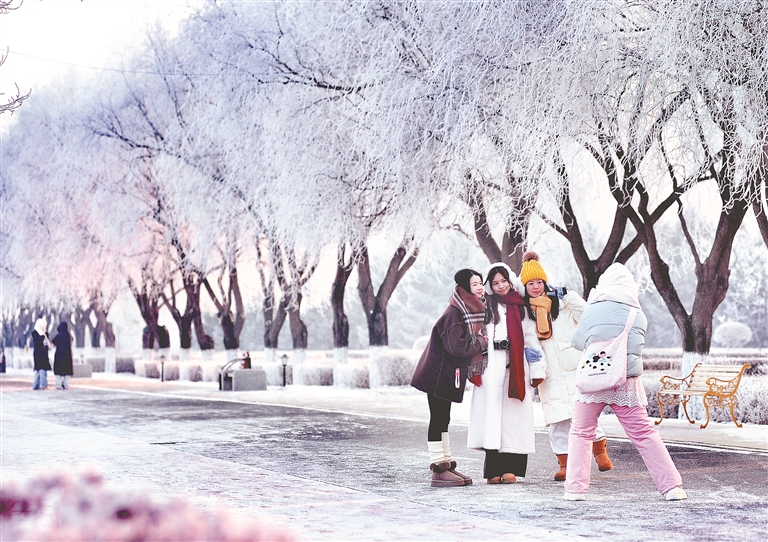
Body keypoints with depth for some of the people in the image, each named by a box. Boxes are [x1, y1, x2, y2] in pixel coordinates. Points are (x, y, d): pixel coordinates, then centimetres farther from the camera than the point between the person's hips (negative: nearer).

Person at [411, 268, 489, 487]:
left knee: (442, 418, 14)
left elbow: (470, 341, 16)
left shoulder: (473, 311, 10)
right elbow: (456, 346, -26)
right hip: (438, 374, -10)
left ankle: (446, 463, 20)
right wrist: (482, 342, -14)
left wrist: (483, 342, -4)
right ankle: (438, 470, -5)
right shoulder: (453, 313, -19)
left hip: (449, 374, 10)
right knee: (438, 418, -6)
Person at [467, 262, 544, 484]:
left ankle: (510, 468, -1)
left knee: (514, 416, -2)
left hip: (516, 369, 2)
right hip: (491, 369, -2)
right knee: (492, 413, -7)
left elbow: (531, 338, 12)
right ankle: (494, 469, -8)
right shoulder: (486, 307, 10)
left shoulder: (521, 307, 14)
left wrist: (537, 369, 7)